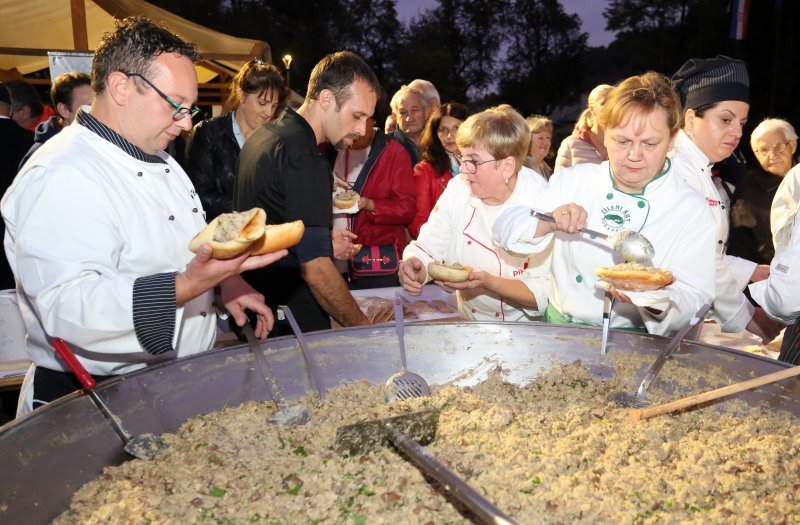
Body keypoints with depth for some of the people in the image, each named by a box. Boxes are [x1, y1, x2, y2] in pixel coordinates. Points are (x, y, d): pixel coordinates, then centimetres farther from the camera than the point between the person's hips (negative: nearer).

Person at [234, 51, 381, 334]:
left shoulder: (263, 135, 9)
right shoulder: (302, 157, -22)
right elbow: (315, 268, -25)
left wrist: (324, 243, 15)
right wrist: (362, 326, -18)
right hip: (293, 324, -10)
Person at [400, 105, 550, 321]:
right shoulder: (458, 188, -5)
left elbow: (544, 293, -17)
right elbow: (427, 249, -3)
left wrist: (488, 282, -29)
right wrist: (414, 266, -25)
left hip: (528, 328, -3)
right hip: (467, 322, 3)